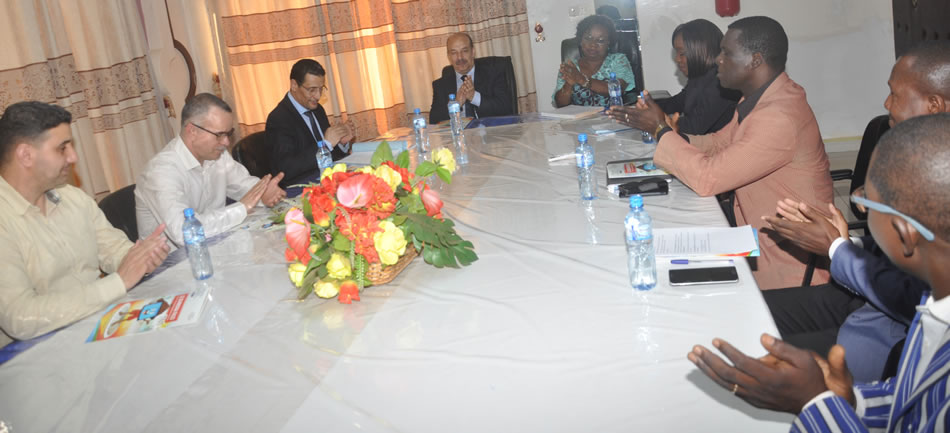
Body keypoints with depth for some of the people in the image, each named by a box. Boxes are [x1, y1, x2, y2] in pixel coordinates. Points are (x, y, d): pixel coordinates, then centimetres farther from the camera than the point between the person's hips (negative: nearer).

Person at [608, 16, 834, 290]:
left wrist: (661, 129, -18)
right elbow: (716, 145, 8)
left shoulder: (779, 118, -29)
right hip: (762, 238, 8)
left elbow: (707, 178, -29)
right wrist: (660, 125, -2)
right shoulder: (759, 98, 3)